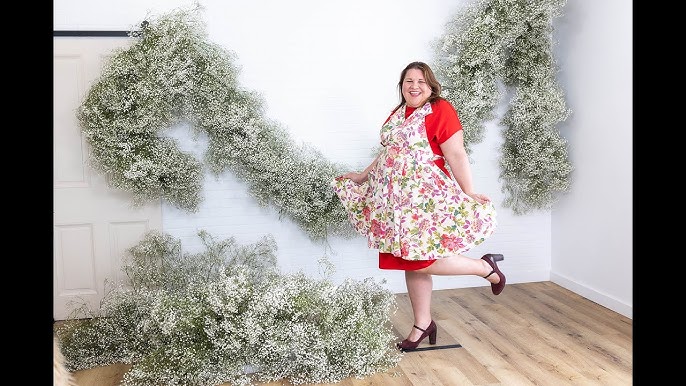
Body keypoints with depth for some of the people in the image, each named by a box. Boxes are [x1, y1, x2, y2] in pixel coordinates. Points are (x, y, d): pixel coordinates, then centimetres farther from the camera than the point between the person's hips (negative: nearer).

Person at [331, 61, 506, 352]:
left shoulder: (441, 110, -8)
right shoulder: (398, 113, 15)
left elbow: (456, 155, -13)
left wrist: (469, 193, -17)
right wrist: (363, 176, 28)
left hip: (426, 199, -7)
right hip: (398, 201, 7)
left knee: (419, 262, -10)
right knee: (409, 261, 10)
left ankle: (486, 267, 10)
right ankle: (422, 325, 23)